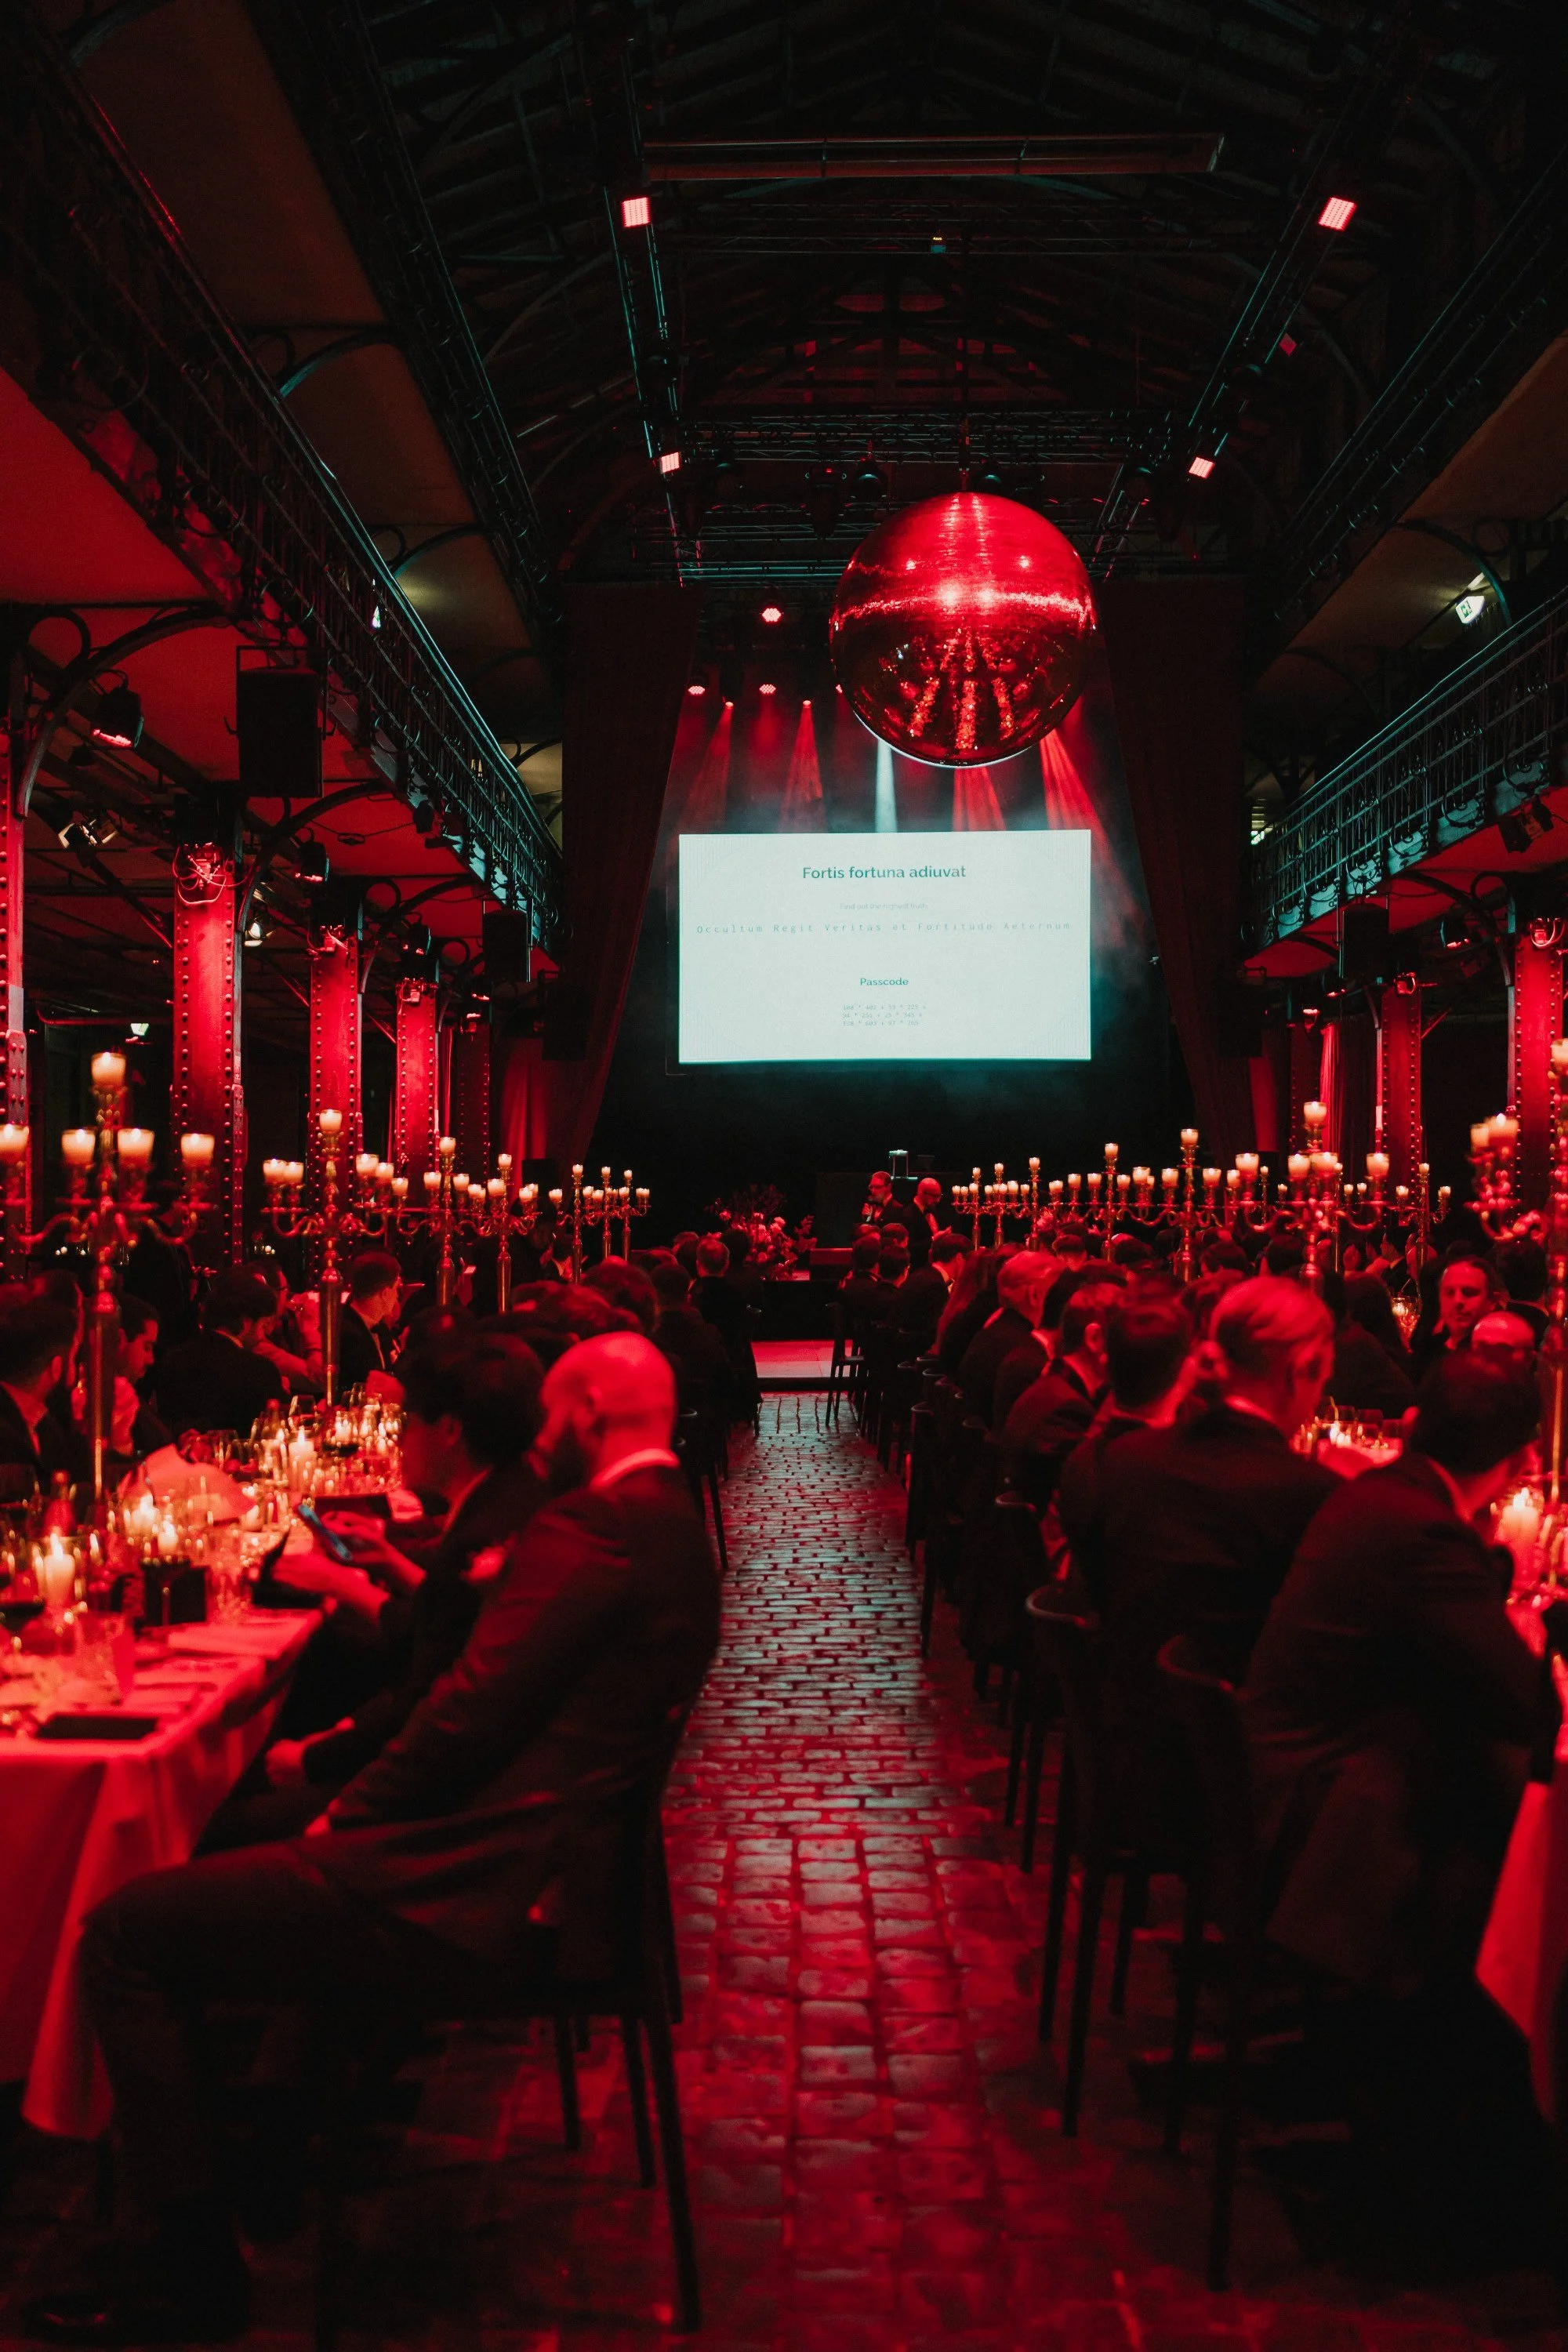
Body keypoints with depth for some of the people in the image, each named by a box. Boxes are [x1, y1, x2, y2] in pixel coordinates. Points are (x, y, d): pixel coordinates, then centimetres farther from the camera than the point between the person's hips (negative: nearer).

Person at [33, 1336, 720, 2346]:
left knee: (126, 1932, -6)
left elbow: (474, 1712, -22)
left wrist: (345, 1813, -8)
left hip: (482, 1892, -11)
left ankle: (199, 2271, 4)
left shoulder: (589, 1531, -17)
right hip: (542, 1861, 11)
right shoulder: (669, 1526, 15)